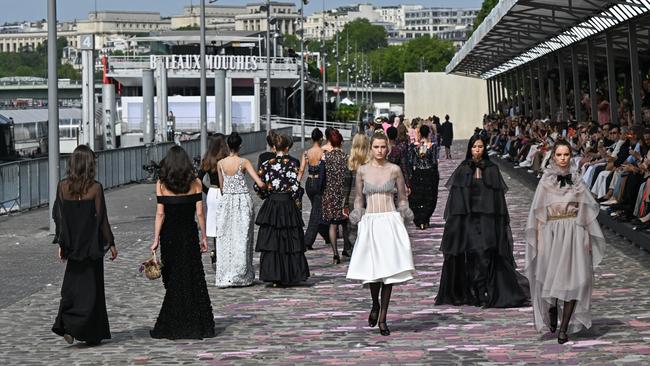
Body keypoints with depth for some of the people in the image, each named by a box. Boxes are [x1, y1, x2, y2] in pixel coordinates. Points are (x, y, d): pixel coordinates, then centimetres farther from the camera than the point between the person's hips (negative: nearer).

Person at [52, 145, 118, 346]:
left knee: (73, 284, 15)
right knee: (90, 286, 5)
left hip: (72, 244, 4)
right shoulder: (95, 188, -13)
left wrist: (61, 244, 12)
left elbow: (58, 216, 3)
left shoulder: (63, 186, -3)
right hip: (91, 244, -4)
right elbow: (101, 218, -10)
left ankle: (64, 323, 2)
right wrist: (111, 243, -1)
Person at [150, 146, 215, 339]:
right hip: (189, 234, 0)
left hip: (169, 236, 0)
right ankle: (196, 326, 8)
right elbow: (199, 212, -3)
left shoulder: (161, 184, -3)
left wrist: (156, 239, -3)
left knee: (173, 280, 8)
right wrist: (204, 237, 5)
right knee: (193, 280, 7)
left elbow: (160, 213, -6)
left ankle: (172, 328, 8)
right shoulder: (195, 183, -3)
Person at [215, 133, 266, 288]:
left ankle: (224, 277, 5)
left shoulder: (221, 163, 0)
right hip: (243, 201, -2)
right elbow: (260, 183, -15)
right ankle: (241, 276, 8)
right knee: (242, 239, 5)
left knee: (225, 239, 7)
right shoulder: (244, 162, -9)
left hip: (226, 200, 2)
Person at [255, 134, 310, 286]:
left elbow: (258, 186, -1)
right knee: (290, 242, 7)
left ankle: (274, 277, 3)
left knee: (271, 241, 5)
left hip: (271, 205, 1)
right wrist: (297, 202, 1)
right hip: (288, 205, -1)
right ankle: (290, 276, 9)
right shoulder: (293, 163, -6)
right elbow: (295, 186, -11)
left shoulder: (267, 164, 0)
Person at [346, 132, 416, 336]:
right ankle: (375, 305, 26)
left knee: (389, 267, -5)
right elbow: (359, 198, 13)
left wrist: (403, 214, -2)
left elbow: (402, 198, 10)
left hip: (390, 221, -1)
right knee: (372, 267, -3)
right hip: (370, 222, 1)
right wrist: (357, 215, 1)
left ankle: (382, 317, 1)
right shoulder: (362, 171, 6)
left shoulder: (394, 170, 4)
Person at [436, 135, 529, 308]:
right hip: (467, 218, 1)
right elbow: (455, 196, 6)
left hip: (487, 219, -1)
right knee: (471, 255, -3)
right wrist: (452, 219, -2)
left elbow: (498, 197, 6)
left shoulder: (492, 169, 8)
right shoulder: (462, 170, 8)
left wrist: (502, 221, 1)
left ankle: (484, 294, -8)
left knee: (485, 255, -10)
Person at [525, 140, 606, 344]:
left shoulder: (577, 181, 7)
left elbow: (587, 211, 8)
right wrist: (539, 239, -5)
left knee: (574, 279, -7)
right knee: (551, 276, -2)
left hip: (574, 234, 1)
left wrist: (588, 238, 1)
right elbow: (539, 213, 2)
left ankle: (564, 327, -3)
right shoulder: (546, 181, 3)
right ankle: (552, 307, 31)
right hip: (552, 234, -1)